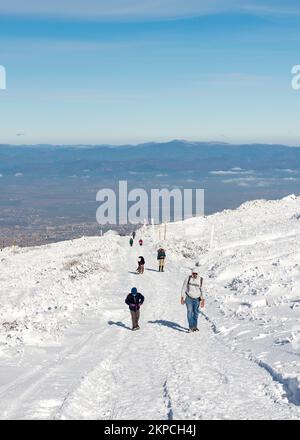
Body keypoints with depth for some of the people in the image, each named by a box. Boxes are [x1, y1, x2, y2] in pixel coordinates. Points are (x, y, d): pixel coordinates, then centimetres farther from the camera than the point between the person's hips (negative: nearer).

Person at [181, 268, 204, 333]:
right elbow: (184, 288, 0)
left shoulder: (201, 280, -4)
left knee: (196, 313, 10)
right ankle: (191, 327, -15)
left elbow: (203, 290, -3)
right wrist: (182, 298, -3)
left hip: (197, 299, 1)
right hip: (189, 298, -1)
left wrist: (202, 300, -8)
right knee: (190, 312, -12)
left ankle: (195, 326, 25)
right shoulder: (188, 279, -5)